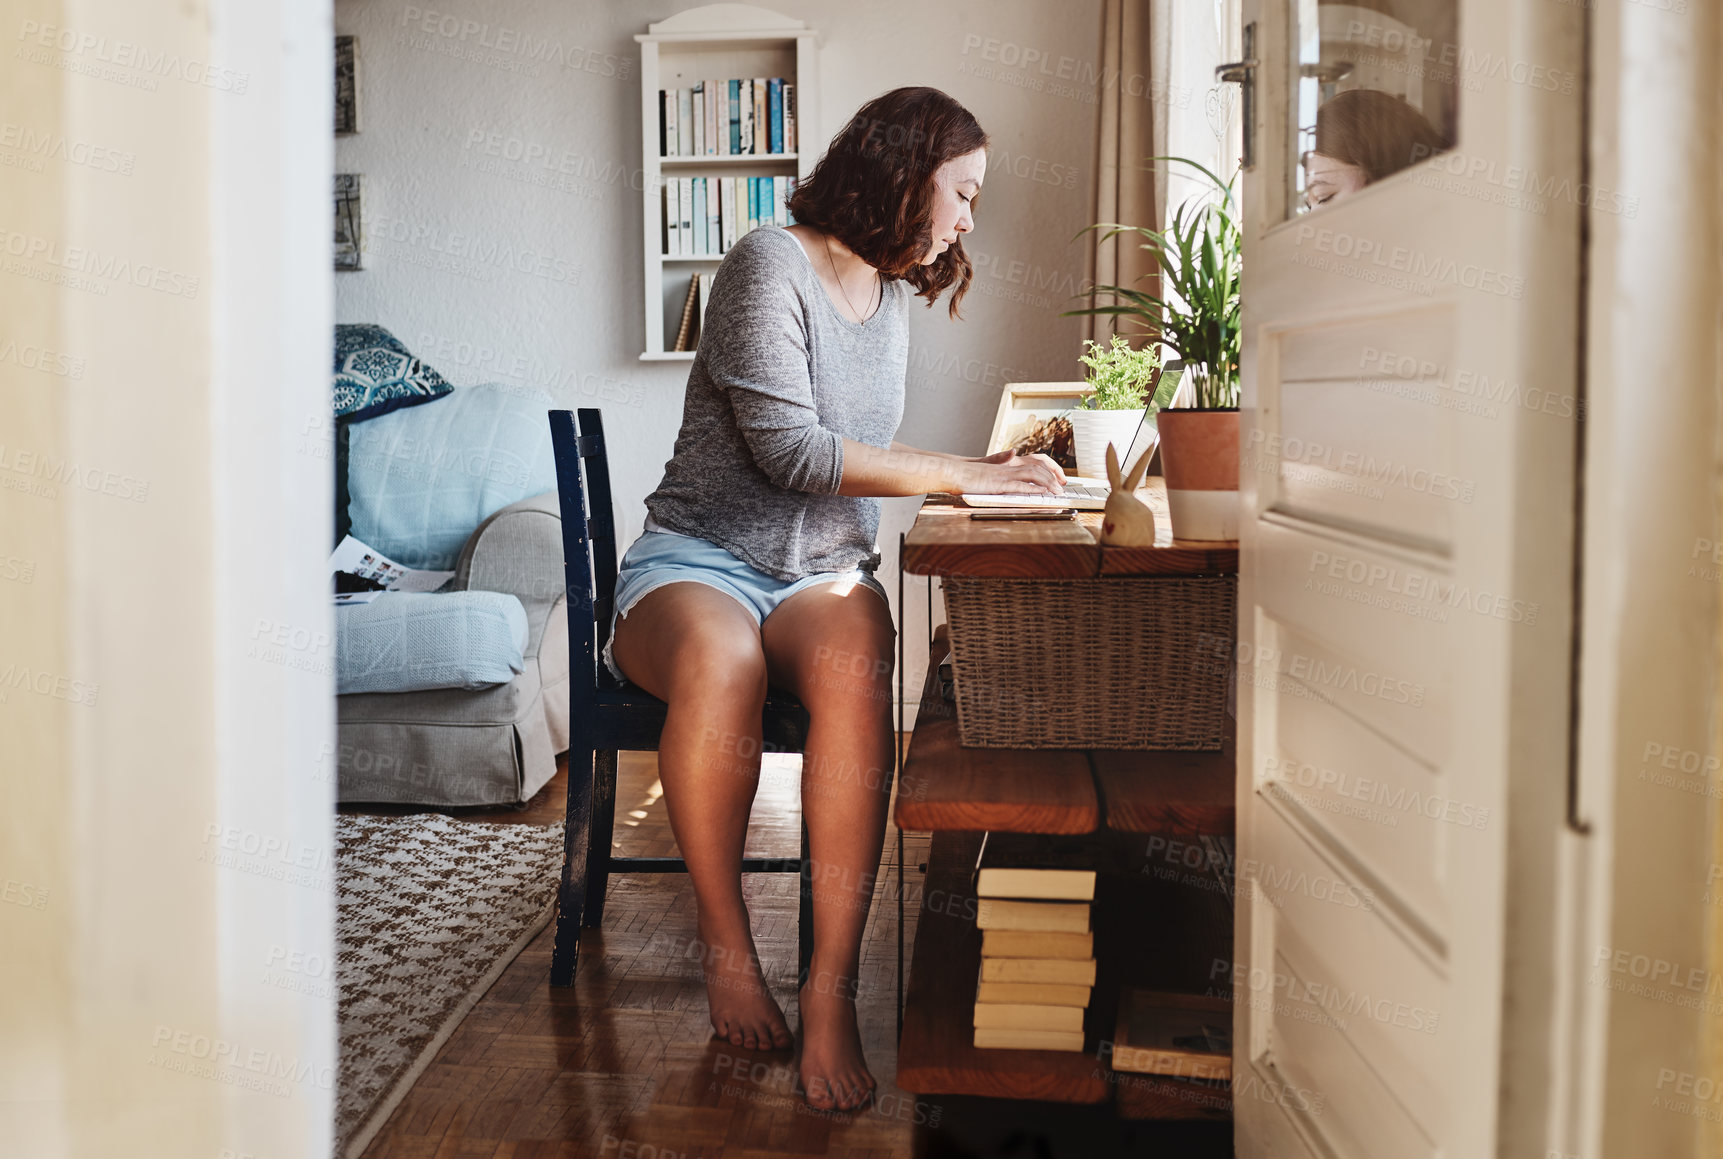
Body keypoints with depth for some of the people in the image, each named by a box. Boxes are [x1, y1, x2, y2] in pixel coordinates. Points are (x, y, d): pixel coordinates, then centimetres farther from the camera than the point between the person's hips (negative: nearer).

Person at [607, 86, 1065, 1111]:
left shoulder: (896, 297, 16)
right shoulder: (771, 264, -8)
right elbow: (787, 450, -19)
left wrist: (985, 474, 13)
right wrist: (960, 473, -17)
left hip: (823, 573, 5)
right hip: (696, 563, -5)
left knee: (855, 670, -33)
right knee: (721, 659, -41)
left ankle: (833, 989, -32)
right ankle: (726, 947, -21)